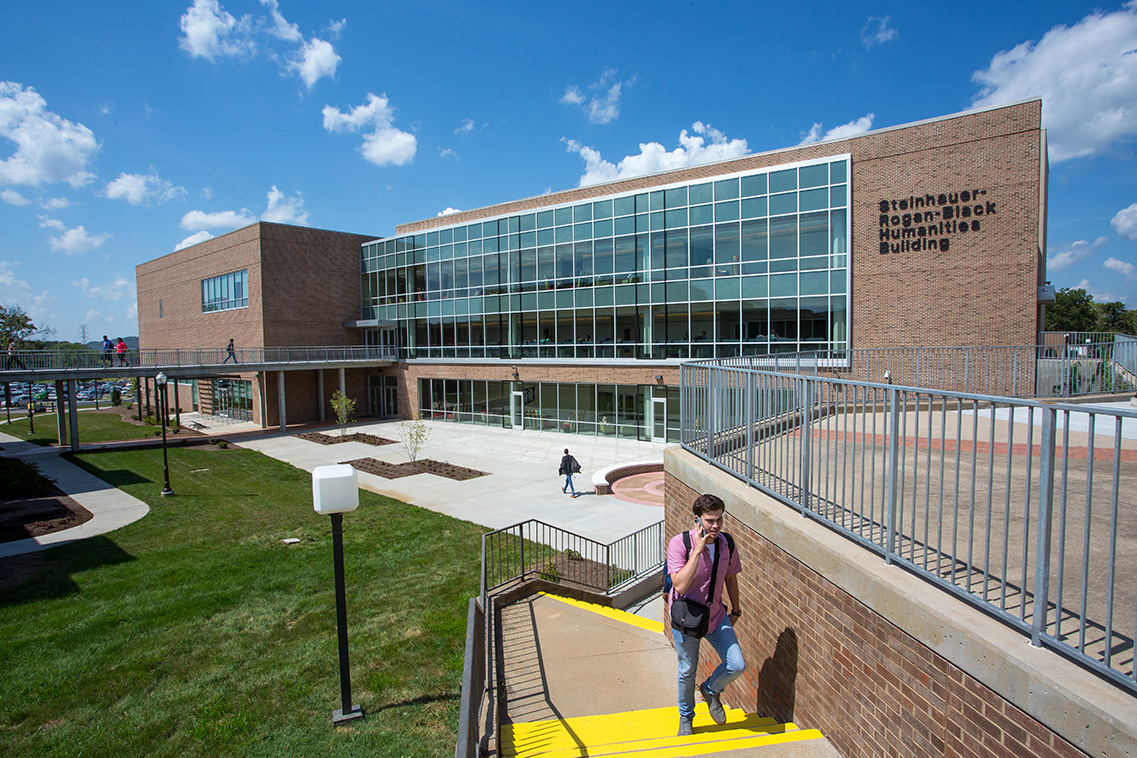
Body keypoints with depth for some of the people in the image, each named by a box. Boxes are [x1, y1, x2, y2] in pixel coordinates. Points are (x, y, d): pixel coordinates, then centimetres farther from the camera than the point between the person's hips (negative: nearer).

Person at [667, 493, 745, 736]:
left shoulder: (727, 543, -10)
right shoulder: (679, 543, -25)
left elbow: (730, 578, 8)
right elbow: (680, 585, -35)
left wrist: (735, 611, 17)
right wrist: (698, 550, -37)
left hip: (716, 616, 4)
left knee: (737, 665, -3)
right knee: (687, 672, 12)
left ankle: (711, 689, 30)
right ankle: (686, 717, 42)